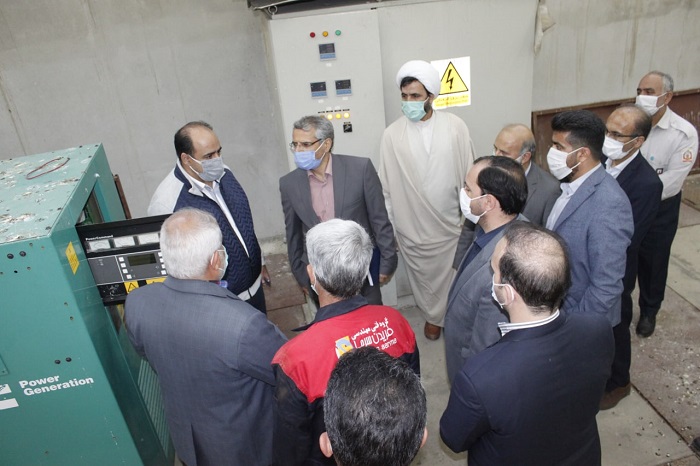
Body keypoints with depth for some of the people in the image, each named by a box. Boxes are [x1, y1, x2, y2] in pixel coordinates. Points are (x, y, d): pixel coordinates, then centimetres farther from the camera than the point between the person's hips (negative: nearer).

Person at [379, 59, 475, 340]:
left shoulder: (455, 127, -9)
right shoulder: (392, 134, -10)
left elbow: (468, 176, -2)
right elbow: (386, 187, -4)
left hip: (451, 224, 0)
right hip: (412, 227, 0)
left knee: (452, 276, 17)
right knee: (424, 277, 19)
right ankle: (432, 316, 45)